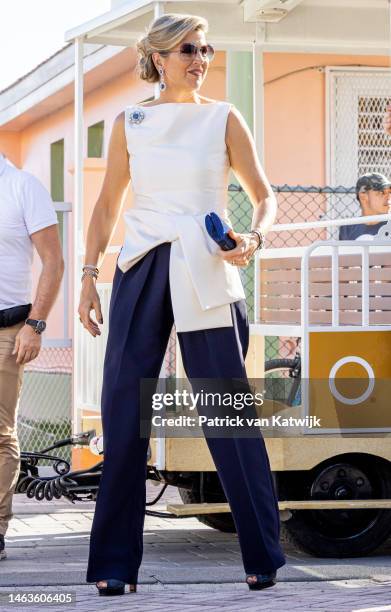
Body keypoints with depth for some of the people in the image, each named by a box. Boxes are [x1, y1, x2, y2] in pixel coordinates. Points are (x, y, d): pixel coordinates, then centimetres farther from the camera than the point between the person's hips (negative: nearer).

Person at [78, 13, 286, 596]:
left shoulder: (223, 118, 6)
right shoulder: (130, 123, 10)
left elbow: (264, 196, 8)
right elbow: (107, 204, 14)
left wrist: (253, 238, -13)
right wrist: (90, 275, 7)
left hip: (206, 275, -2)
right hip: (142, 270, 2)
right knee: (123, 413, -1)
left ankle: (263, 558, 5)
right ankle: (115, 563, 6)